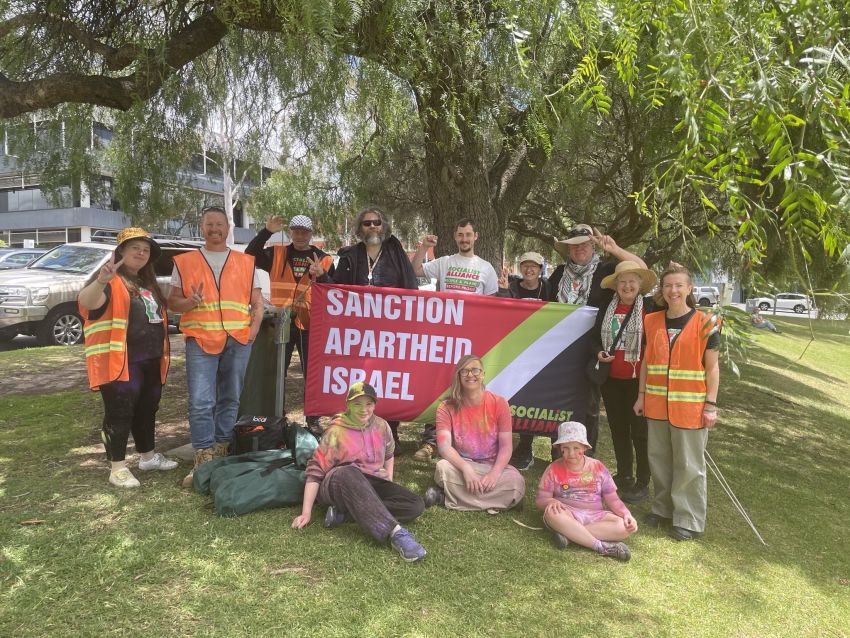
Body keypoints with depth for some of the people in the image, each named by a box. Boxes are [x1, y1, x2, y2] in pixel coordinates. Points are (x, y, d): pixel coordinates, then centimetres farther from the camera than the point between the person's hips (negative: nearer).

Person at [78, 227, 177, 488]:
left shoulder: (148, 282, 17)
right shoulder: (112, 281, -10)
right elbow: (87, 302, -31)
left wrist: (162, 353, 21)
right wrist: (101, 281, -51)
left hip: (150, 360, 8)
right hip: (121, 361, -8)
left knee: (147, 409, 17)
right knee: (120, 413, -4)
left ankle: (148, 456, 31)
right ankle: (118, 468, 4)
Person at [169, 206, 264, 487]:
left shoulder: (245, 262, 11)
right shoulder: (184, 262, 8)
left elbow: (257, 301, 12)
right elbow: (173, 301, 8)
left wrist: (253, 329, -3)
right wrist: (189, 302, -14)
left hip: (238, 341, 2)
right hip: (200, 340, -2)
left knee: (230, 400, 9)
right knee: (201, 403, -8)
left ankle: (222, 451, 21)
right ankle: (204, 460, 2)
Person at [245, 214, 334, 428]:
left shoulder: (324, 259, 6)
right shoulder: (276, 254, 7)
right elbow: (250, 255, -6)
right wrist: (266, 231, -14)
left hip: (310, 324, -1)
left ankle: (313, 419, 17)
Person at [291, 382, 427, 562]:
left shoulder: (382, 426, 3)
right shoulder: (336, 431, -10)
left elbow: (389, 455, 22)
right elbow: (315, 471, -12)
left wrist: (389, 481, 7)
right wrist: (306, 513, -18)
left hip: (372, 485, 5)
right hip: (339, 486, -5)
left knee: (416, 505, -18)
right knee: (349, 473, -41)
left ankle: (343, 513, -22)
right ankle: (395, 532, -50)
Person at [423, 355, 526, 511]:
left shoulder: (499, 403, -6)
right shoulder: (447, 407, -6)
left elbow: (506, 446, -8)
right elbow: (444, 446, -18)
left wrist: (495, 473, -26)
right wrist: (466, 468, -34)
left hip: (492, 466, 2)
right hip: (461, 466, -2)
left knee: (517, 482, -31)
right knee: (443, 468, -34)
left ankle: (447, 497, -23)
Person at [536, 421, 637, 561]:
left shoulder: (597, 468, 5)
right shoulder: (554, 469, 0)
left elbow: (613, 499, 6)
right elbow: (541, 500, -2)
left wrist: (627, 515, -13)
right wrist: (551, 501, -25)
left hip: (595, 516, 2)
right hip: (568, 515, -2)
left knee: (627, 527, -25)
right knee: (551, 513, -37)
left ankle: (568, 533, -29)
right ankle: (602, 546, -32)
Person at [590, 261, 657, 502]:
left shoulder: (649, 307, -7)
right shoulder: (606, 309, 7)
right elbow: (595, 336, 14)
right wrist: (599, 353, -4)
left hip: (639, 380, -5)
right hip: (612, 379, 5)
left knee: (640, 431, 2)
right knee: (618, 429, 15)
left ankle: (643, 482, 15)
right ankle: (624, 475, 30)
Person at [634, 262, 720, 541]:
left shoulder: (704, 322, -6)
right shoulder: (653, 322, 5)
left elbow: (712, 367, -5)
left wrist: (711, 405, -8)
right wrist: (641, 396, 9)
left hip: (690, 407, -4)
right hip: (657, 405, 4)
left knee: (689, 465, 5)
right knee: (659, 460, 14)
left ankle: (689, 519, 18)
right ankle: (663, 508, 31)